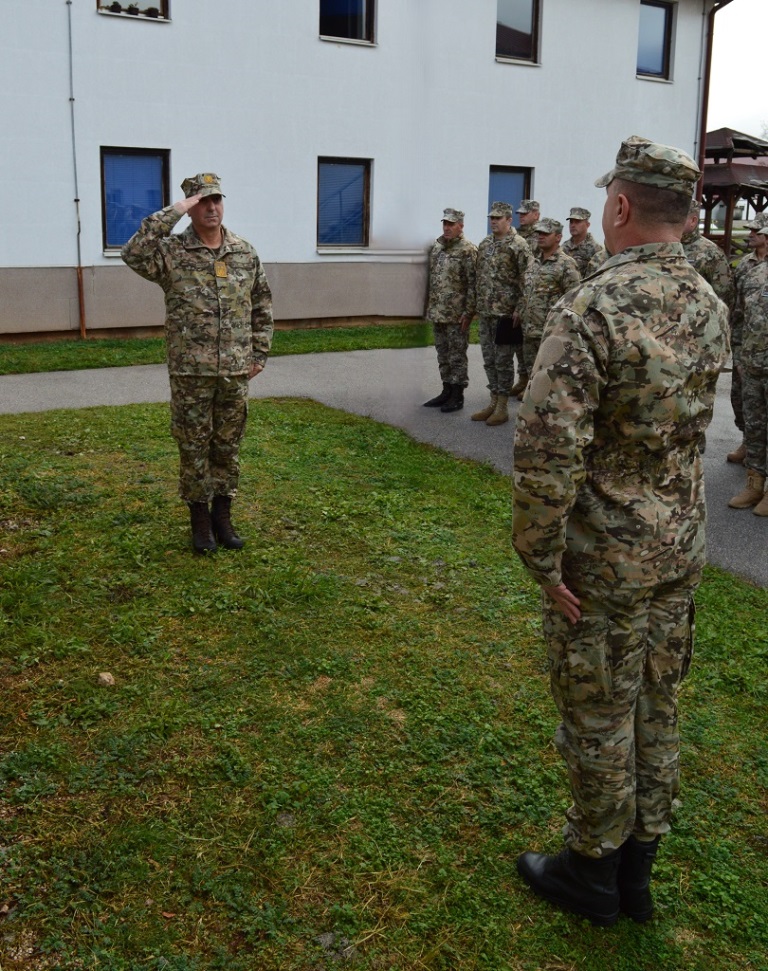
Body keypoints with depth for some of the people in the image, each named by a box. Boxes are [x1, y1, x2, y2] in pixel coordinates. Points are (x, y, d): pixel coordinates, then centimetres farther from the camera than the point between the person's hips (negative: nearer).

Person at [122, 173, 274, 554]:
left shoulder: (246, 253, 5)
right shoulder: (171, 251, -6)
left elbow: (262, 306, 13)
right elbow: (134, 254, -27)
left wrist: (260, 353, 8)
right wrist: (171, 213, -24)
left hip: (235, 372, 3)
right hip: (190, 372, -3)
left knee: (228, 447, 11)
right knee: (193, 447, 6)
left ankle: (222, 516, 25)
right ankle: (200, 520, 19)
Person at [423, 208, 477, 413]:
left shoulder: (468, 250, -11)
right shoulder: (437, 246, 11)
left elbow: (472, 284, -14)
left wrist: (468, 312, -18)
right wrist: (429, 307, 15)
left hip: (457, 314, -7)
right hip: (438, 312, 7)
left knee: (457, 356, 0)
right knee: (443, 354, 14)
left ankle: (457, 396, 8)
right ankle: (446, 391, 24)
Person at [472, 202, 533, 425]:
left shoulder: (518, 246, -10)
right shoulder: (484, 244, 11)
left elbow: (526, 280, -13)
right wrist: (478, 306, 15)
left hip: (506, 312, -7)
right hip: (485, 312, 7)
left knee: (504, 360, 0)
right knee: (489, 359, 11)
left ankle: (502, 407, 7)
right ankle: (493, 401, 20)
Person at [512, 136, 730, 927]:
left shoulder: (590, 310, -23)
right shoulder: (709, 307, 2)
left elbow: (547, 452, -27)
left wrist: (542, 560, -17)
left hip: (604, 559, -7)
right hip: (679, 546, 7)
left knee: (597, 714, 9)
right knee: (656, 706, 17)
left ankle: (591, 872, 28)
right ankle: (636, 869, 35)